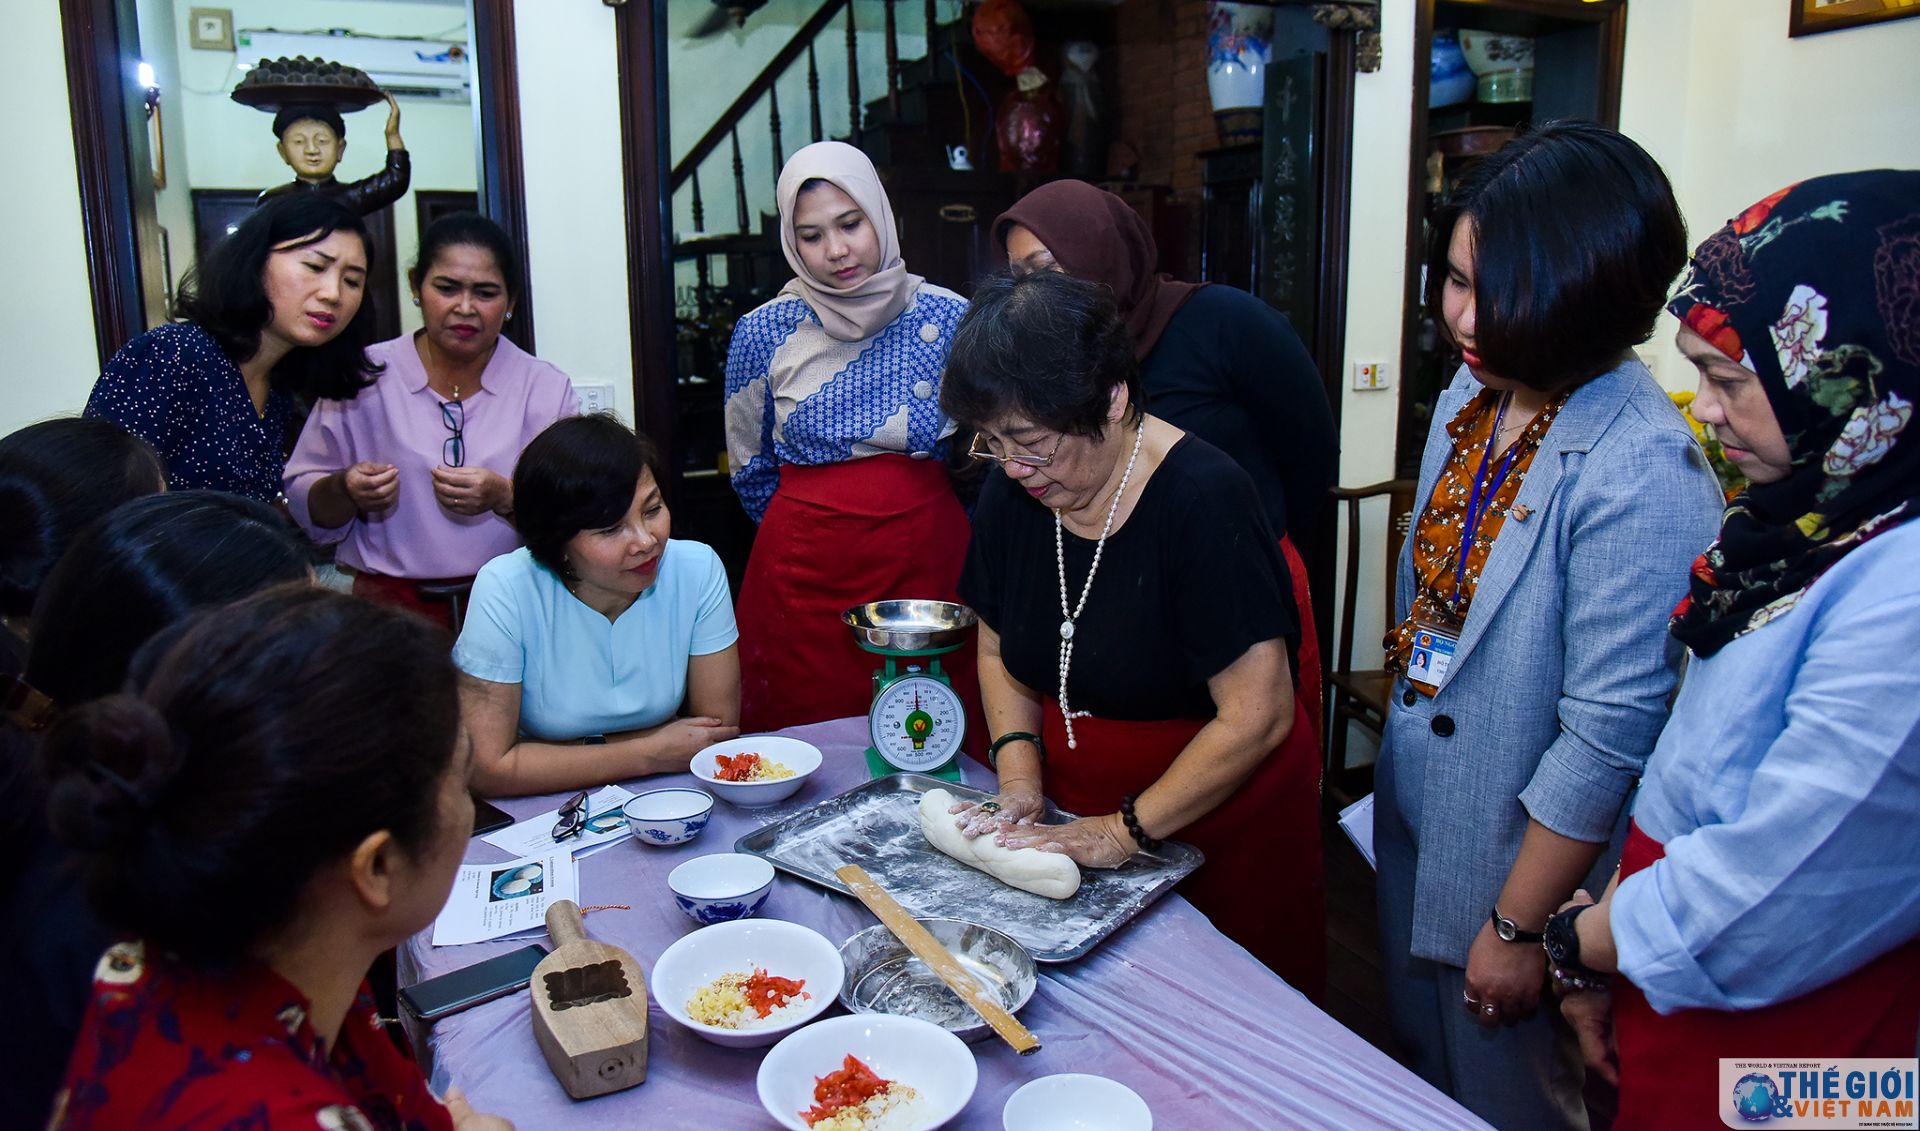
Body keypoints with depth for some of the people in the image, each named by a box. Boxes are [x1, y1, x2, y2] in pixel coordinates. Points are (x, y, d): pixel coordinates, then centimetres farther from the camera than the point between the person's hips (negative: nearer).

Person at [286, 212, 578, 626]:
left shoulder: (548, 390, 4)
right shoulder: (364, 378, 6)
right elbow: (306, 507, 11)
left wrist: (504, 498, -17)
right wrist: (344, 491, -10)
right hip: (391, 604, 0)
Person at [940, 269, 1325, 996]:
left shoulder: (1204, 501, -25)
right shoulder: (1012, 494, -5)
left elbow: (1257, 718, -25)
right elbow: (999, 650, 9)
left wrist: (1126, 832, -21)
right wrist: (1020, 775, -6)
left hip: (1215, 819, -5)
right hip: (1075, 818, 5)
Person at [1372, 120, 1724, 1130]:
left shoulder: (1641, 475, -28)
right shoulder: (1473, 390, -3)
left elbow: (1608, 736, -25)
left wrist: (1519, 928, -17)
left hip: (1517, 858, -7)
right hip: (1412, 820, 7)